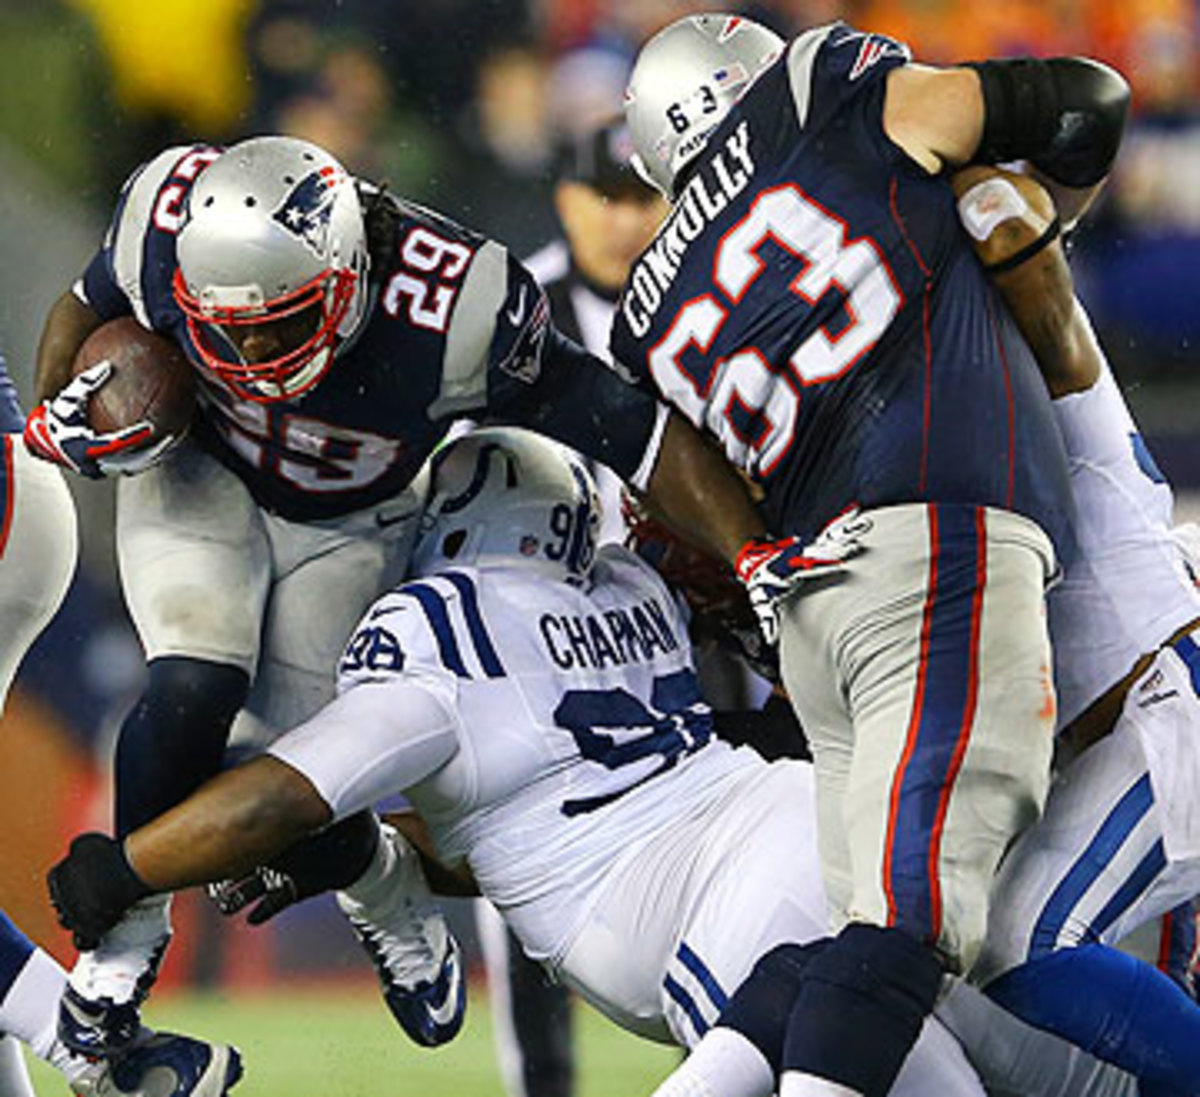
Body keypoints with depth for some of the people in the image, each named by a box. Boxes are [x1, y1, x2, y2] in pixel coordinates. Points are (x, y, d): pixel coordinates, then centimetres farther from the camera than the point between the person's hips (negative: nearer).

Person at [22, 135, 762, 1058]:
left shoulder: (449, 308, -38)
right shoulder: (169, 226, -30)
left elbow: (640, 431, -31)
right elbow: (91, 304, -4)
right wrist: (53, 416, -19)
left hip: (348, 525, -1)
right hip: (200, 475, 1)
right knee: (195, 691, -24)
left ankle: (381, 901, 28)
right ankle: (129, 924, 1)